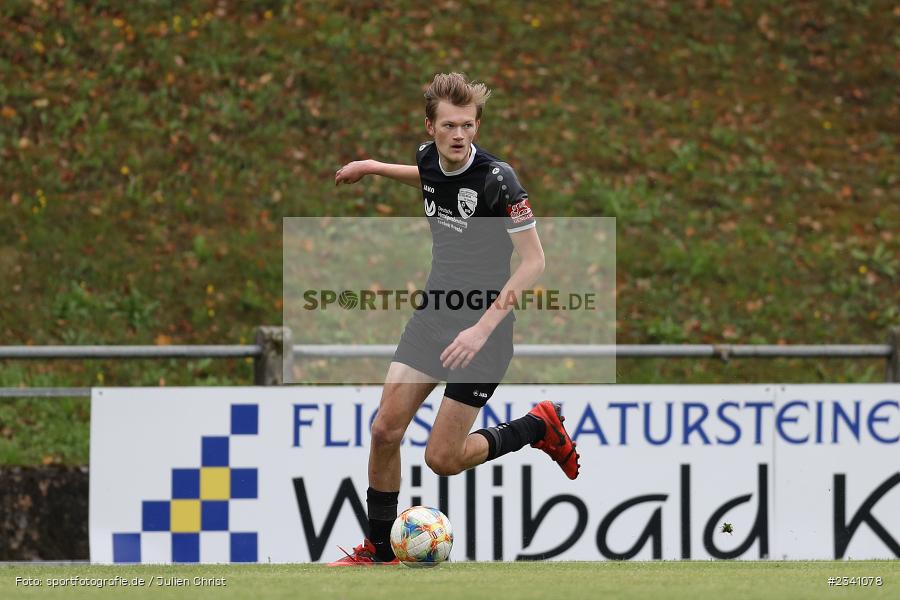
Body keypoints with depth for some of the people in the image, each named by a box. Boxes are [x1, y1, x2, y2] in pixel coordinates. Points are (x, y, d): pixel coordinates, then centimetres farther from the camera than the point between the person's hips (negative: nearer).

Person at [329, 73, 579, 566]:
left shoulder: (496, 178, -22)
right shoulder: (429, 159, -1)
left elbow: (533, 261, -22)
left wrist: (484, 327, -27)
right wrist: (374, 168, 24)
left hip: (482, 329, -6)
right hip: (433, 315, 6)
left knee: (442, 458, -4)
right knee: (385, 430, -1)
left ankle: (540, 427, 19)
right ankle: (379, 548, 15)